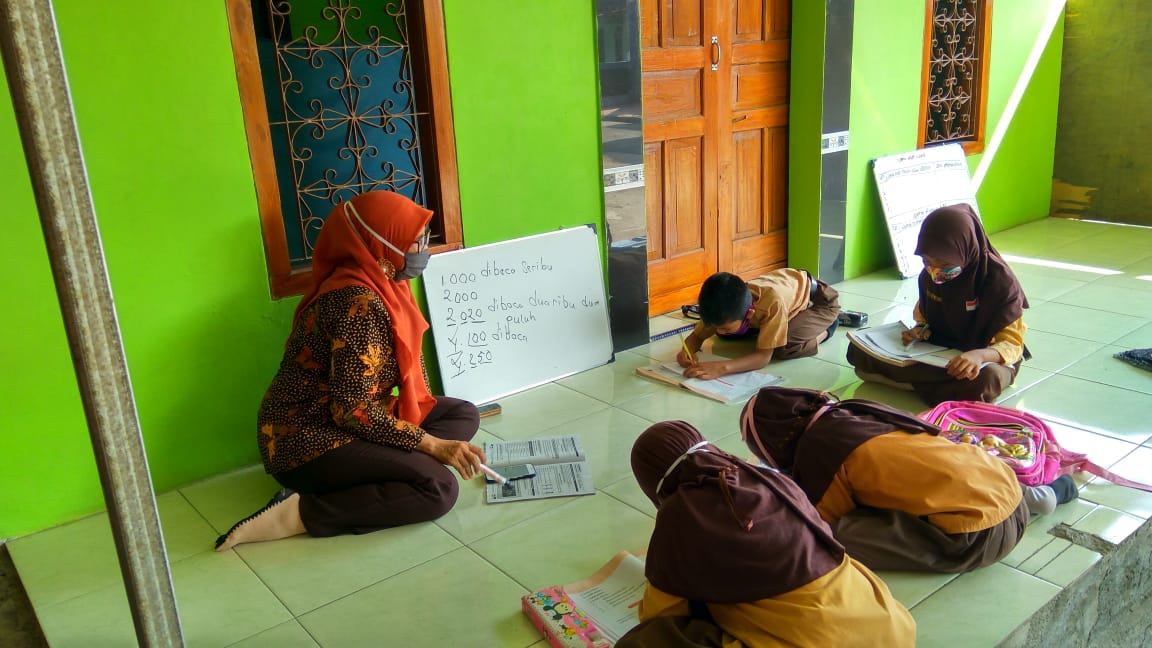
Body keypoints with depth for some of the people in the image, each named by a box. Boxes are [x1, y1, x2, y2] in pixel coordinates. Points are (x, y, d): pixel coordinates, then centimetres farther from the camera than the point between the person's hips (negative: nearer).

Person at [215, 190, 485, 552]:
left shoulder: (384, 284, 3)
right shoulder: (358, 304, -25)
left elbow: (407, 356, 12)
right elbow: (353, 412, -26)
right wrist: (430, 445, -20)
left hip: (342, 419, 10)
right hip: (305, 440, -10)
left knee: (465, 415, 6)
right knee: (438, 488, -23)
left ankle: (350, 482, -5)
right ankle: (300, 513, -15)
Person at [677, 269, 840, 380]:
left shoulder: (774, 303, -45)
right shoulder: (727, 307, -27)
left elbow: (764, 357, -42)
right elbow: (697, 336, -17)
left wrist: (722, 367, -55)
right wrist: (687, 351, -40)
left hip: (820, 299, -6)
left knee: (784, 349, -31)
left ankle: (824, 330, -1)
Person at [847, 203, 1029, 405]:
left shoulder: (999, 280, -17)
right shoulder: (929, 276, -3)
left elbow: (1013, 344, -18)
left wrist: (980, 355, -41)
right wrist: (919, 330, -10)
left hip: (986, 358, -5)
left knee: (984, 380, -44)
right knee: (858, 350, -14)